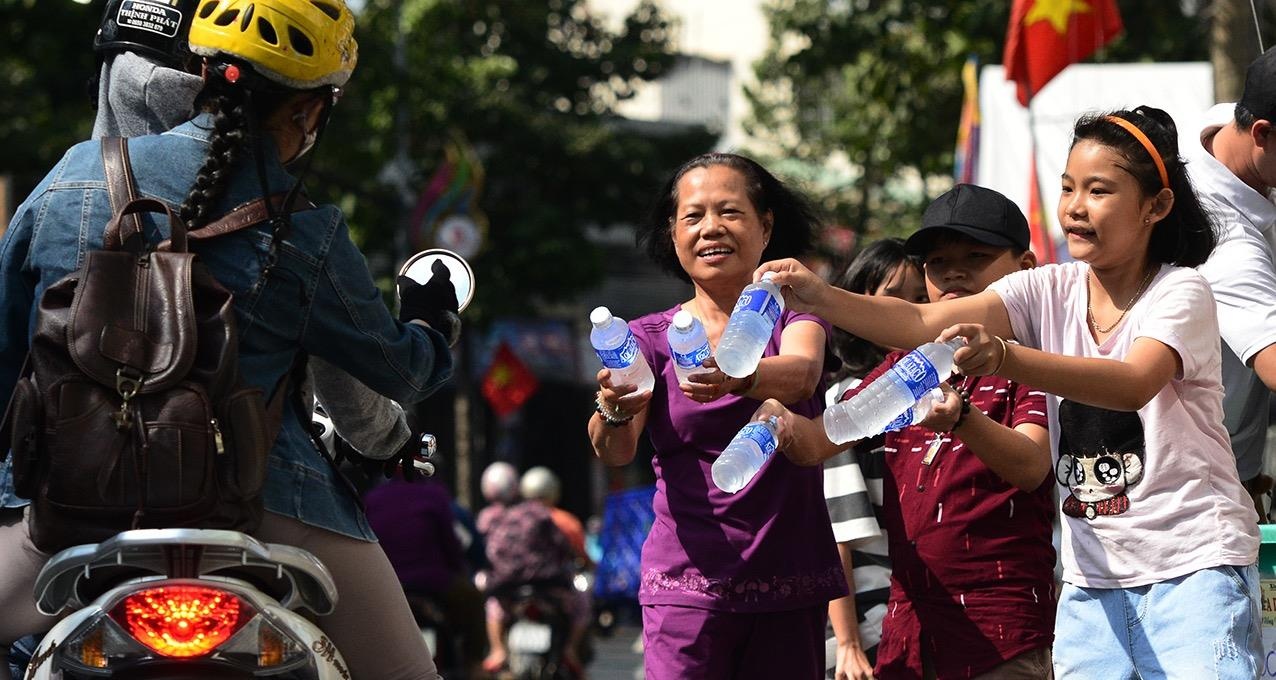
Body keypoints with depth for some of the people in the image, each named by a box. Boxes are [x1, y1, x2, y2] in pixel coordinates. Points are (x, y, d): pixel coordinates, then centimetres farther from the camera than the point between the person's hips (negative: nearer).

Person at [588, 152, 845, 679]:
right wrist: (614, 412, -33)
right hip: (688, 586, 0)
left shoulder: (794, 317, 5)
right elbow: (614, 452, -9)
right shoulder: (650, 338, 6)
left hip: (791, 584, 1)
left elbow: (802, 373, -19)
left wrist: (738, 378, -41)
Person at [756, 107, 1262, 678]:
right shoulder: (1052, 291, 5)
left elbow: (1135, 384, -30)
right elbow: (924, 322, -9)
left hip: (1194, 566, -5)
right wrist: (821, 299, -26)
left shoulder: (1181, 292, -9)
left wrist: (1004, 357, -44)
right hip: (1093, 576, 5)